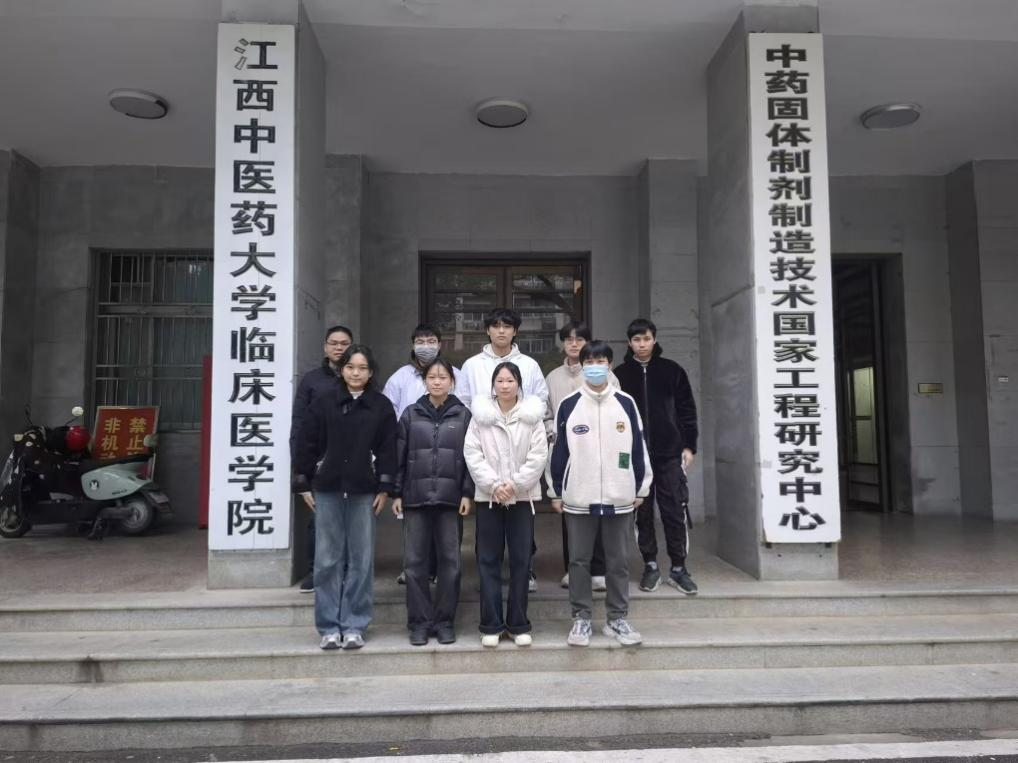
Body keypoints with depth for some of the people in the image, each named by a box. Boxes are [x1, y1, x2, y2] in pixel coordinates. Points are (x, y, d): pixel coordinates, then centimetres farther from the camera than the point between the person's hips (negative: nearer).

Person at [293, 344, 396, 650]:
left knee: (361, 560, 4)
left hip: (363, 491, 0)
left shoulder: (381, 406, 3)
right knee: (327, 560, 5)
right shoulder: (324, 403, 4)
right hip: (327, 489, 1)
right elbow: (307, 443, 5)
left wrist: (384, 487, -3)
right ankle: (329, 626, 16)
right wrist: (304, 484, 2)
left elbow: (387, 448, 1)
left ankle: (354, 625, 15)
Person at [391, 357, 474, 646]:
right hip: (415, 497, 1)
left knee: (449, 560, 5)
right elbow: (399, 456, 6)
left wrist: (467, 493, -4)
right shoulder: (411, 414, 6)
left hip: (450, 498, -1)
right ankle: (419, 622, 15)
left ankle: (445, 621, 17)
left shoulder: (463, 415, 4)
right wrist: (396, 493, 1)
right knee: (415, 561, 4)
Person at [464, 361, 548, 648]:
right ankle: (491, 625, 15)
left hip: (523, 496, 0)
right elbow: (472, 454, -5)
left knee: (521, 560, 6)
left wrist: (514, 484, -13)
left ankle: (518, 624, 18)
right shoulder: (481, 414, 0)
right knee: (489, 560, 5)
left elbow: (538, 455, -6)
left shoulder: (532, 415, 0)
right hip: (488, 496, 0)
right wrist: (493, 484, -14)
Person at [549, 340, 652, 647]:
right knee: (579, 560, 7)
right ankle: (581, 618, 20)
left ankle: (617, 619, 22)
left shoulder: (625, 403, 2)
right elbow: (559, 450, 3)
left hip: (619, 497, 1)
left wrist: (641, 488, 7)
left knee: (619, 561, 10)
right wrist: (556, 492, 3)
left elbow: (638, 447, 6)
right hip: (578, 498, -1)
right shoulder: (568, 405, 0)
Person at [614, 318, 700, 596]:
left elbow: (687, 410, 6)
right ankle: (650, 565, 19)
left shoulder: (672, 371, 5)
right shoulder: (619, 374, 5)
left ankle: (678, 567, 13)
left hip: (669, 453, 0)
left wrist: (689, 446, 1)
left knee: (675, 511, 1)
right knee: (642, 513, 7)